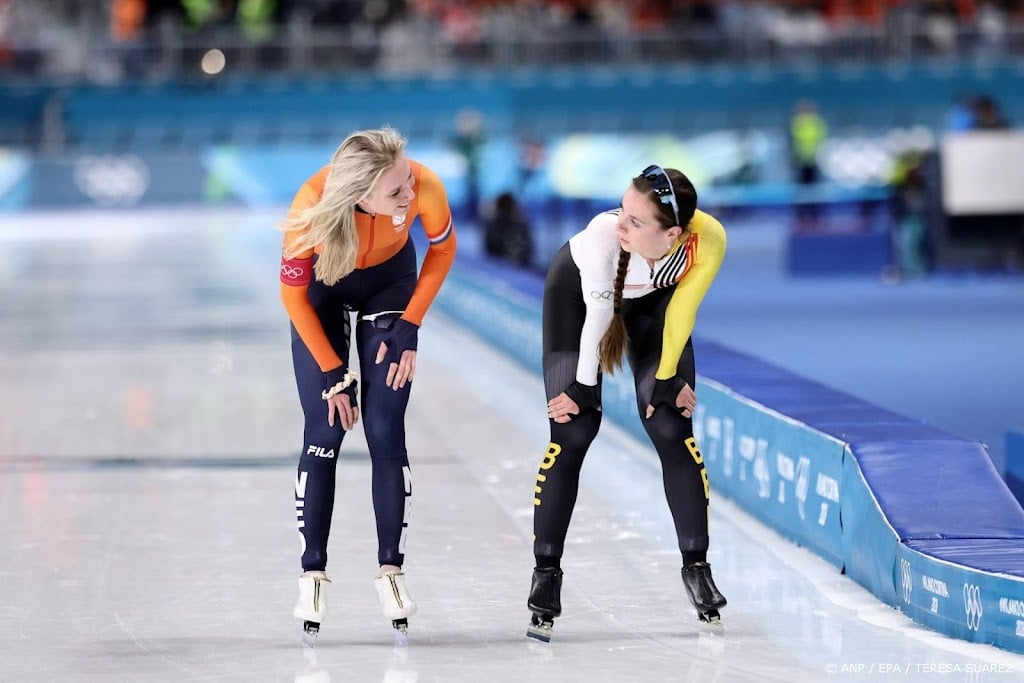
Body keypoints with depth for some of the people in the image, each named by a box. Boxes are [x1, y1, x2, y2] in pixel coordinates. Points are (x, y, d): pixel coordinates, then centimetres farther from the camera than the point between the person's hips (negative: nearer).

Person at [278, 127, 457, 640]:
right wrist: (333, 373, -15)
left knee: (386, 433, -3)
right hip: (322, 284, -1)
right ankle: (313, 576, 5)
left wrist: (409, 327, -11)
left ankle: (390, 572, 6)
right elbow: (294, 294, -20)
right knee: (325, 434, -4)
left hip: (390, 280, 1)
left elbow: (441, 252, -11)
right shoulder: (313, 205, -39)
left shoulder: (425, 188, -37)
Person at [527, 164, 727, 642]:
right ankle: (546, 574, 2)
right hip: (577, 291, -2)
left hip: (654, 296, 2)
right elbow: (596, 317, -29)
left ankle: (696, 566, 11)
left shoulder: (708, 241, -38)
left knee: (671, 427, -4)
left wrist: (667, 379, -10)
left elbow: (681, 311, -20)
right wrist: (584, 387, -16)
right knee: (572, 431, -8)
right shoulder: (603, 236, -44)